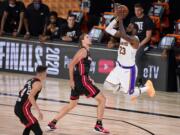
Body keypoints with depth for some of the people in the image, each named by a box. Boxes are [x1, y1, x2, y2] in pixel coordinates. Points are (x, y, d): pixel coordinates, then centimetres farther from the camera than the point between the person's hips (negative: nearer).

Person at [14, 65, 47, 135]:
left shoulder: (30, 80, 18)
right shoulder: (38, 83, -10)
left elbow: (21, 93, 27)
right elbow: (30, 96, -23)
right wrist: (38, 110, -24)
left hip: (18, 107, 10)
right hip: (23, 108, -10)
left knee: (29, 125, 36)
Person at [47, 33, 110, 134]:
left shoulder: (87, 52, 16)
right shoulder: (83, 51, -12)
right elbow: (71, 65, -17)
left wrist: (88, 78, 17)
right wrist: (71, 80, -17)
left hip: (81, 80, 10)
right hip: (81, 80, -10)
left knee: (72, 104, 20)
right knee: (102, 99, -4)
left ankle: (52, 123, 21)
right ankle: (99, 126, -2)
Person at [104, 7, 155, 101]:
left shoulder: (134, 40, -24)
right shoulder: (122, 35, -1)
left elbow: (123, 35, -44)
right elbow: (108, 29, -5)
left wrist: (121, 21, -37)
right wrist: (117, 18, -15)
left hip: (129, 69, -7)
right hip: (119, 67, 7)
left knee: (130, 94, 0)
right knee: (107, 85, 2)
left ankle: (147, 87, 26)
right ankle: (123, 87, 27)